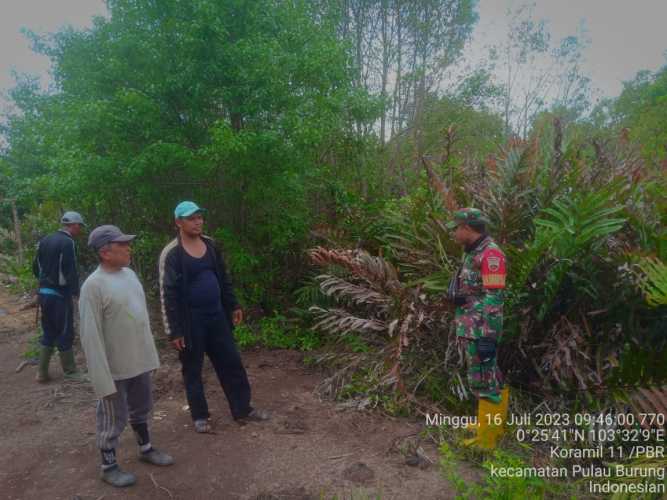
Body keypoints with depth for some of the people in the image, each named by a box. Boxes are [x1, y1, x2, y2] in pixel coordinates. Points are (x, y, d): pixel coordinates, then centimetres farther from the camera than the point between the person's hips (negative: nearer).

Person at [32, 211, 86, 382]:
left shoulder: (45, 240, 10)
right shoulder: (67, 243, -16)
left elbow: (36, 267, 15)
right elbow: (71, 271, -20)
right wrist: (76, 293, -15)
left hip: (44, 293, 8)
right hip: (60, 295, -8)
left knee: (48, 333, 16)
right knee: (65, 334, 3)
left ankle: (42, 372, 21)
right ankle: (70, 372, 13)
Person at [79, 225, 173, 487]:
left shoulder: (129, 274, 3)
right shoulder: (94, 285, -20)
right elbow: (91, 335, -19)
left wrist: (150, 354, 14)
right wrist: (103, 378, -19)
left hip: (139, 361, 7)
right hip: (116, 367, -7)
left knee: (141, 409, 23)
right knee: (113, 418, 11)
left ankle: (145, 448, 42)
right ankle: (108, 466, 30)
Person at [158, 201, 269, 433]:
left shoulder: (209, 244, 5)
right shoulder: (171, 254, -13)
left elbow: (223, 277, 13)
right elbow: (168, 293, -14)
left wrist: (233, 306, 12)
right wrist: (174, 330, -14)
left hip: (216, 315, 6)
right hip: (191, 320, -5)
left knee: (231, 362, 11)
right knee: (193, 369, 10)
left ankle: (242, 410, 24)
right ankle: (200, 416, 27)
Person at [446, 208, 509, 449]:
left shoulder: (490, 253, -18)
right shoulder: (473, 254, 13)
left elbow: (494, 299, -21)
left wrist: (489, 337, -22)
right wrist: (462, 328, 23)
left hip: (481, 332, -10)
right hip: (470, 329, 10)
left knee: (484, 382, 0)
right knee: (489, 379, 18)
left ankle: (486, 439, 11)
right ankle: (494, 423, 32)